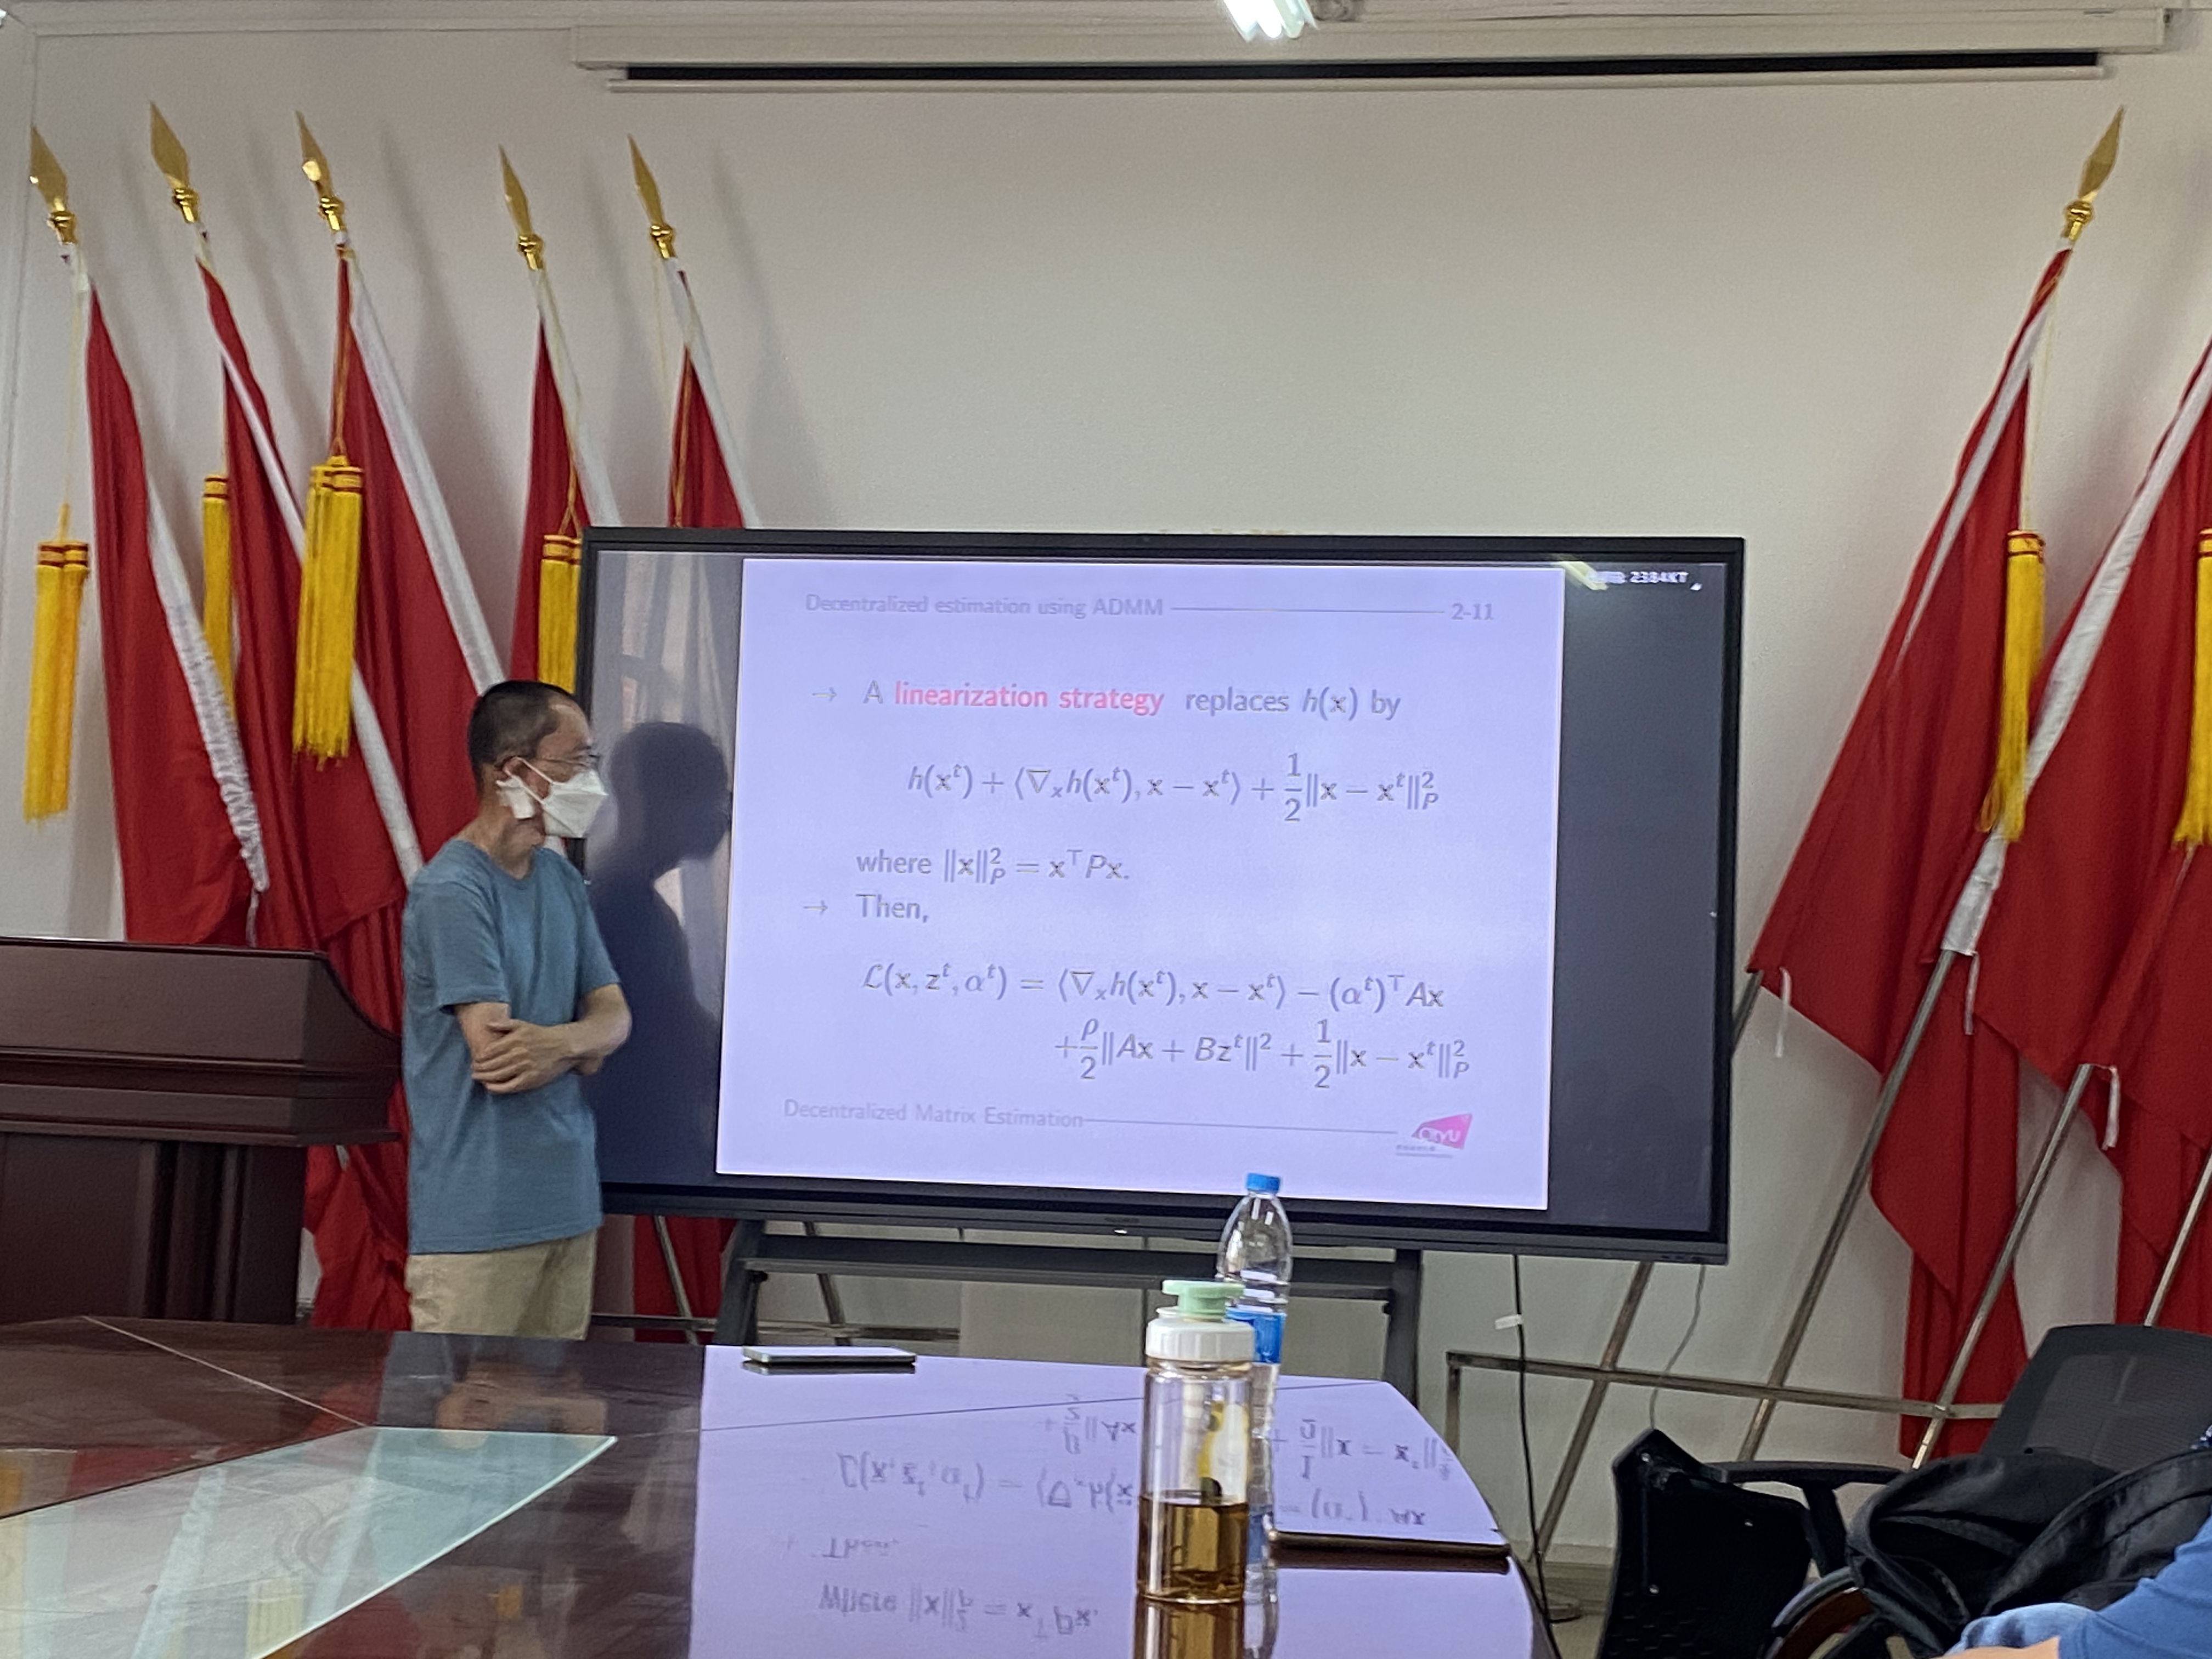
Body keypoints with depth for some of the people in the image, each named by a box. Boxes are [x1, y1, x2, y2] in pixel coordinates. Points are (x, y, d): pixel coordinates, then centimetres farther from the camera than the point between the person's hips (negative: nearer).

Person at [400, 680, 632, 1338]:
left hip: (568, 1199, 7)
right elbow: (495, 1052, -19)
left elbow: (613, 1014, 8)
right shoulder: (452, 891, -14)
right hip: (478, 1219, -7)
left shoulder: (561, 880, 12)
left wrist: (560, 1042, -14)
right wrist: (583, 1045, -2)